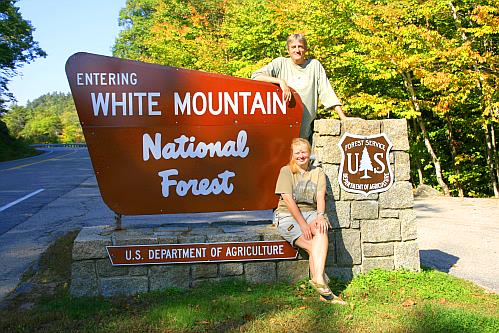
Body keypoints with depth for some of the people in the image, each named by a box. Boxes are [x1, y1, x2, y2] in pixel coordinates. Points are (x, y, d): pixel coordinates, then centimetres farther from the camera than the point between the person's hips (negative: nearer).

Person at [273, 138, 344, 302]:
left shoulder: (317, 172, 13)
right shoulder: (286, 171, 2)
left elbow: (320, 197, -1)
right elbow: (288, 199, -9)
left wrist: (320, 216, -21)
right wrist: (302, 224, -18)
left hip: (310, 212, 2)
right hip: (288, 215, -2)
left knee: (321, 231, -32)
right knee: (313, 245, -26)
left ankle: (318, 279, -38)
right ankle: (320, 281, -19)